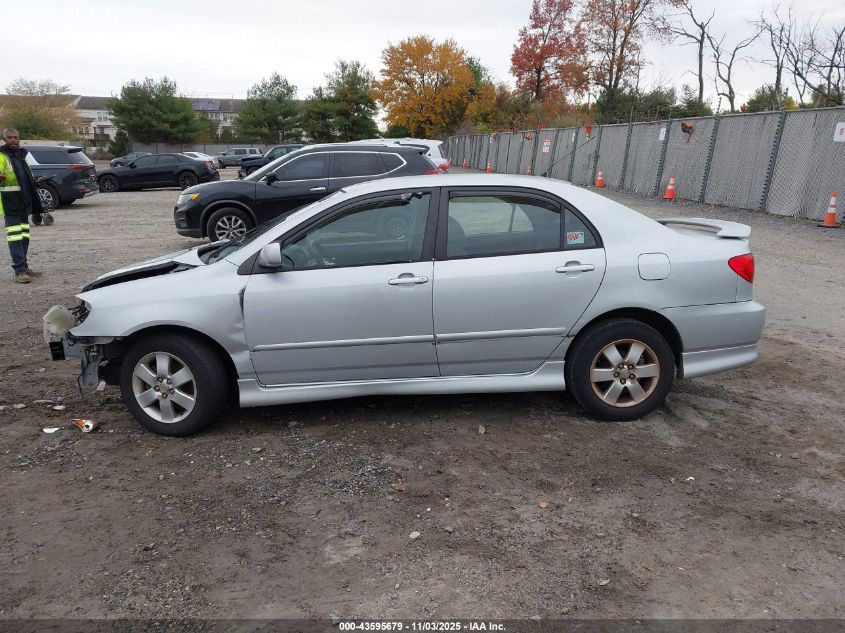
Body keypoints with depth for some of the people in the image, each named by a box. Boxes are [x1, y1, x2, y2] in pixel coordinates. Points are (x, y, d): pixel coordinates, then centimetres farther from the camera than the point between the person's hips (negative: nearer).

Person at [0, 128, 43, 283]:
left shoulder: (21, 155, 19)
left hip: (23, 203, 8)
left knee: (24, 236, 13)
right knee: (15, 237, -13)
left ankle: (24, 267, 22)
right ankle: (19, 272, -16)